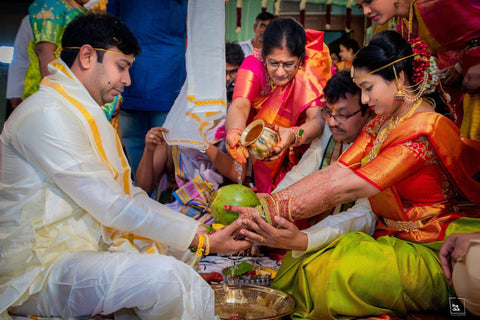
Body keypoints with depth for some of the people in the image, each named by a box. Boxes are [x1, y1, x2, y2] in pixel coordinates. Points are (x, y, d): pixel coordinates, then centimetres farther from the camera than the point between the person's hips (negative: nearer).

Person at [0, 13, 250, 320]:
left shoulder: (84, 113, 16)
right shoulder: (47, 114, -18)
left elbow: (131, 194, 12)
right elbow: (112, 208, -22)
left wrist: (199, 231, 2)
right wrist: (202, 241, -16)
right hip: (42, 271, -10)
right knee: (165, 276, -29)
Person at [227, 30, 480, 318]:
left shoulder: (424, 132, -22)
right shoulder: (382, 124, 6)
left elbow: (344, 188, -26)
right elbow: (332, 174, -4)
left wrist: (269, 215, -24)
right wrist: (264, 204, -14)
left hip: (435, 253, -8)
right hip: (396, 241, 8)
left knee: (339, 270, -28)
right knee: (301, 259, -9)